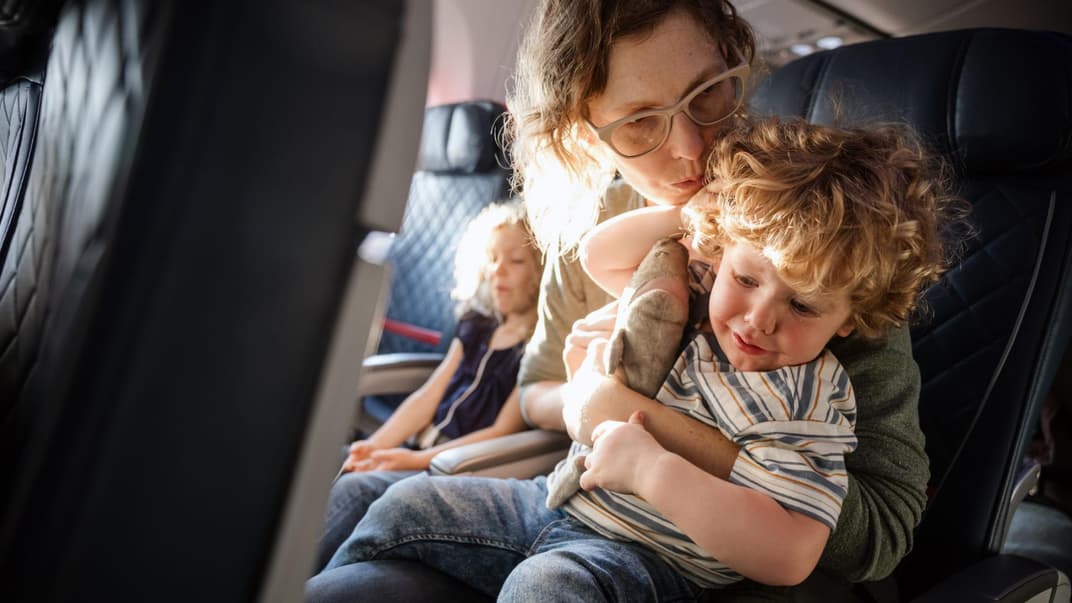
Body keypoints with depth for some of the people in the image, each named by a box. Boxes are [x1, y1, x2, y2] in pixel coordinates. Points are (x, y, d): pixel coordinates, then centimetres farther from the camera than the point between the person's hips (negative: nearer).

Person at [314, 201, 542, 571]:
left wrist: (416, 460, -17)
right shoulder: (477, 326, 16)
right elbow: (427, 397, 11)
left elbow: (503, 432, -12)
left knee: (356, 488, -26)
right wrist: (375, 445, -4)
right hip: (420, 453, 7)